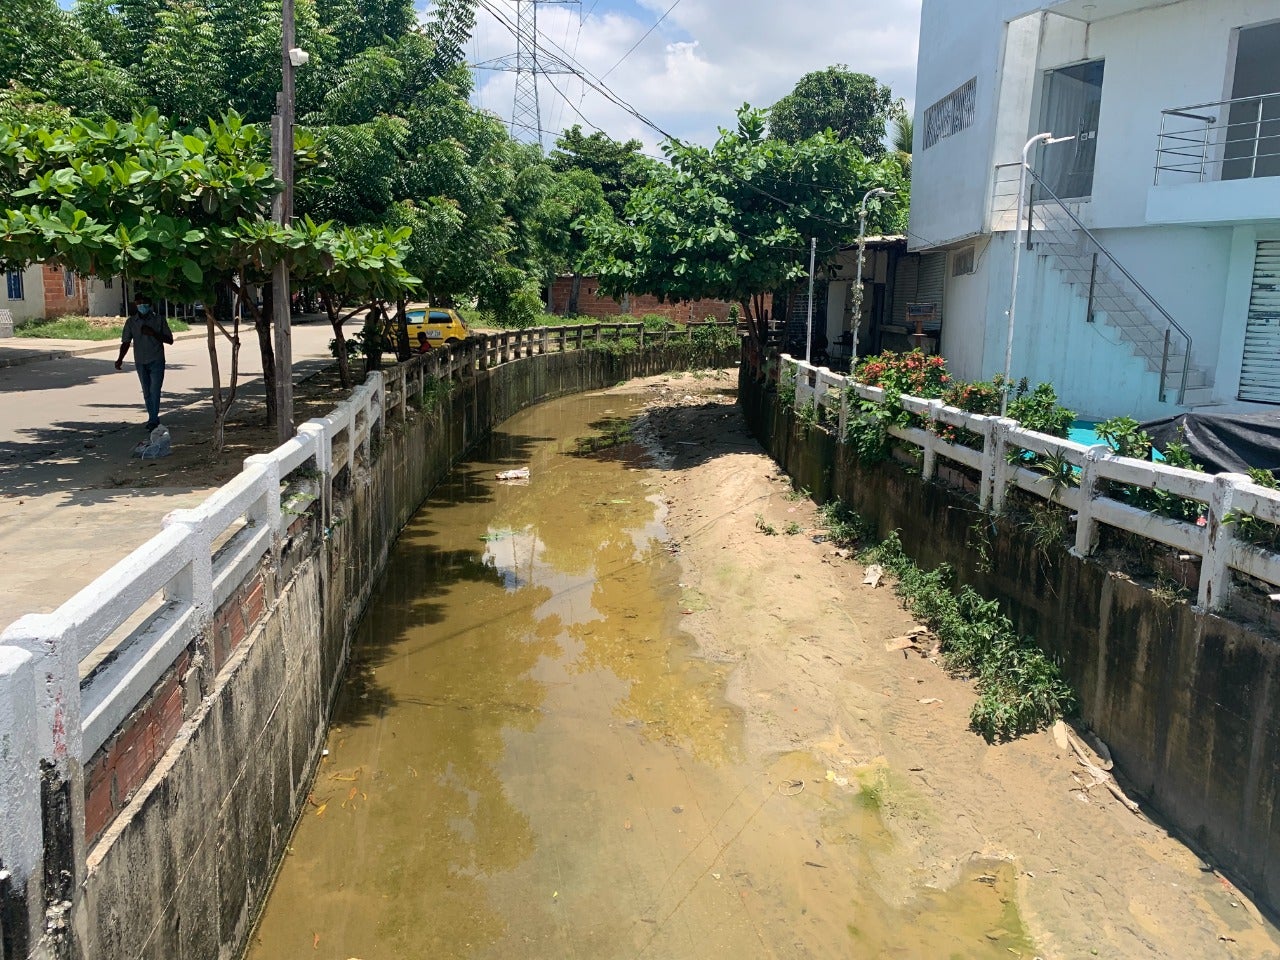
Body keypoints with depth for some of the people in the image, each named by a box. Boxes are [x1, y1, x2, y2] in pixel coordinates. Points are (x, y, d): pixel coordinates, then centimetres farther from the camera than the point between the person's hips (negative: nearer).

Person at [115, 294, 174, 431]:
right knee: (147, 393, 11)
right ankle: (153, 418, 22)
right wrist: (120, 359, -12)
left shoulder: (159, 319, -2)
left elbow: (169, 340, -1)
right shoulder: (131, 322, 3)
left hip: (156, 361, -3)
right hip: (140, 362, 3)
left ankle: (153, 421, -11)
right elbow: (126, 342, 3)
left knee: (154, 391, -12)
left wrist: (153, 333, -16)